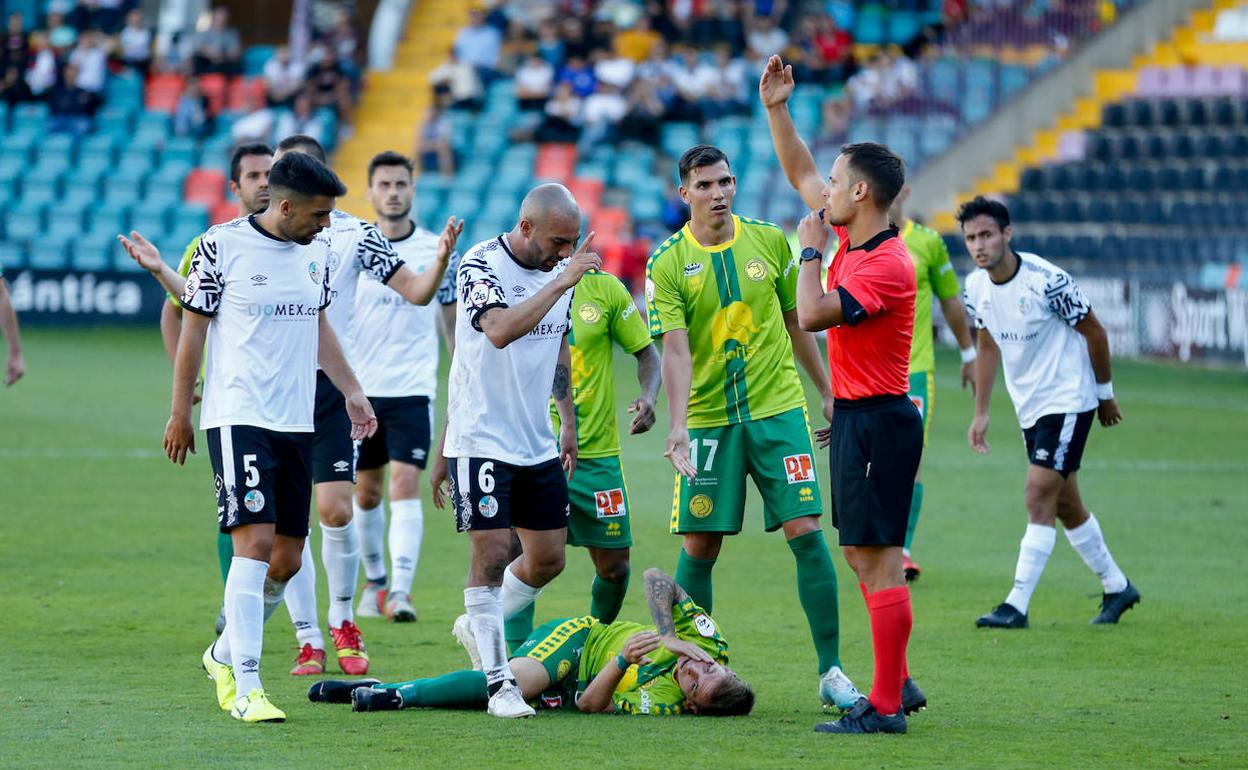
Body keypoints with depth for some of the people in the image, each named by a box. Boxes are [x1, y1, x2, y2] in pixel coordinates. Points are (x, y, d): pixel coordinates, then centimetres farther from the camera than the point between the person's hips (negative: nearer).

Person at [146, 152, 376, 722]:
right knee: (255, 540, -16)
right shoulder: (222, 246, -9)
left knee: (287, 557, 7)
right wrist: (180, 413, 0)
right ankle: (246, 688, -15)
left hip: (296, 420, 7)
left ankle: (225, 654, 29)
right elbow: (192, 329, -2)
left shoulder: (317, 249, 9)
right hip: (237, 415, -7)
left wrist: (350, 391, 17)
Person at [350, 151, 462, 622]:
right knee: (366, 492, 10)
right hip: (359, 388, 1)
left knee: (405, 484, -14)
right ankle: (375, 580, 28)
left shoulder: (436, 249, 2)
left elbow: (451, 318, 11)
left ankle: (400, 592, -19)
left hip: (413, 388, -1)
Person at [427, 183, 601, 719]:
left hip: (539, 444, 7)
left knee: (548, 559, 9)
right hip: (481, 439, -7)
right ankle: (499, 684, -6)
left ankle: (479, 627, 33)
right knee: (492, 553, -10)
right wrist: (559, 282, -33)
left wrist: (568, 421, 22)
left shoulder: (560, 270, 7)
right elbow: (500, 331, -33)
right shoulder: (481, 266, -15)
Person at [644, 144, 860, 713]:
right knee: (699, 546, 0)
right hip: (707, 419, -1)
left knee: (805, 531, -8)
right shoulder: (668, 264, -3)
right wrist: (677, 427, -23)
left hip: (778, 410, 1)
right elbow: (676, 349, -11)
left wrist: (828, 393, 18)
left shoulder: (769, 241, 4)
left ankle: (831, 671, -4)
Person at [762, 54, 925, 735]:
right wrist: (776, 109, 17)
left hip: (878, 423, -10)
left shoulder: (887, 266, -20)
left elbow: (811, 315, -26)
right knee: (861, 554, 15)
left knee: (877, 559, -9)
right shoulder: (850, 236, 8)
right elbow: (800, 175, 22)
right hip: (854, 416, 10)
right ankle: (895, 685, 23)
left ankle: (885, 707, -9)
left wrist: (810, 250, -13)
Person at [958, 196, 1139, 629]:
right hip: (1029, 409, 7)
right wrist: (981, 412, 9)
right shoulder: (976, 287, -2)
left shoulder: (1047, 281, -22)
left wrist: (1105, 394, -1)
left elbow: (1094, 331, -10)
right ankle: (1117, 588, 30)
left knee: (1039, 500, -14)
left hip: (1068, 402, -7)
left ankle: (1017, 605, -15)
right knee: (1065, 506, 14)